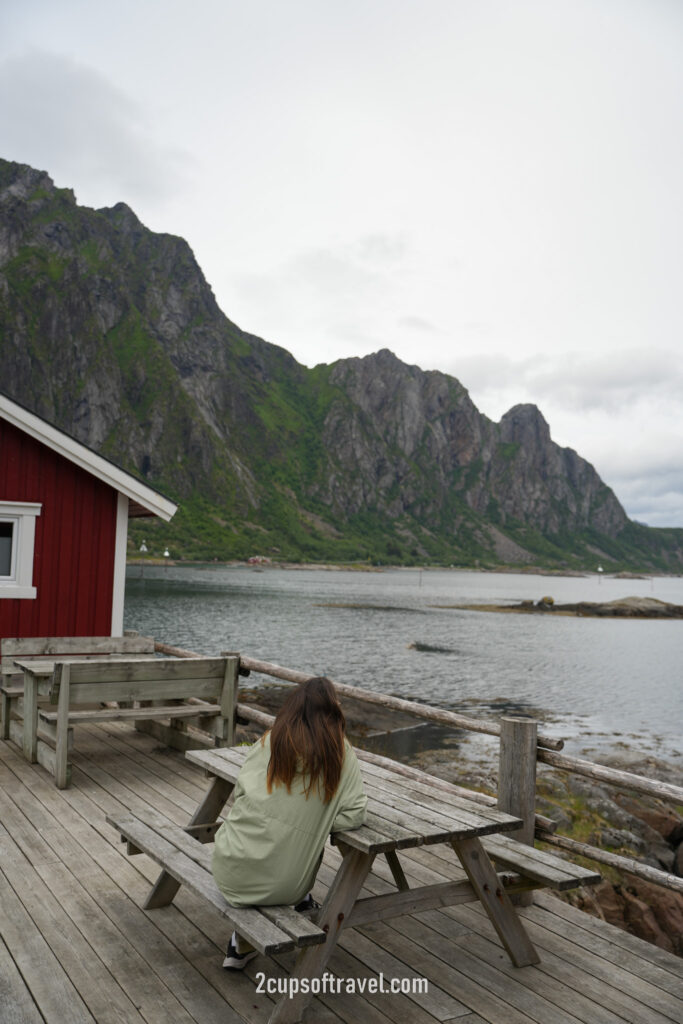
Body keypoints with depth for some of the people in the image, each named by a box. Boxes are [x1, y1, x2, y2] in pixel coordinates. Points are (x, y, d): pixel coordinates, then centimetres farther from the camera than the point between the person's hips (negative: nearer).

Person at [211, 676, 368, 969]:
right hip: (283, 886, 0)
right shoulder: (342, 753, -7)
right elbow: (352, 815, -7)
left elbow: (240, 792, 2)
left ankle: (242, 946, 33)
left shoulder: (269, 742, -4)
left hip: (233, 874, 1)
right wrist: (315, 818, 8)